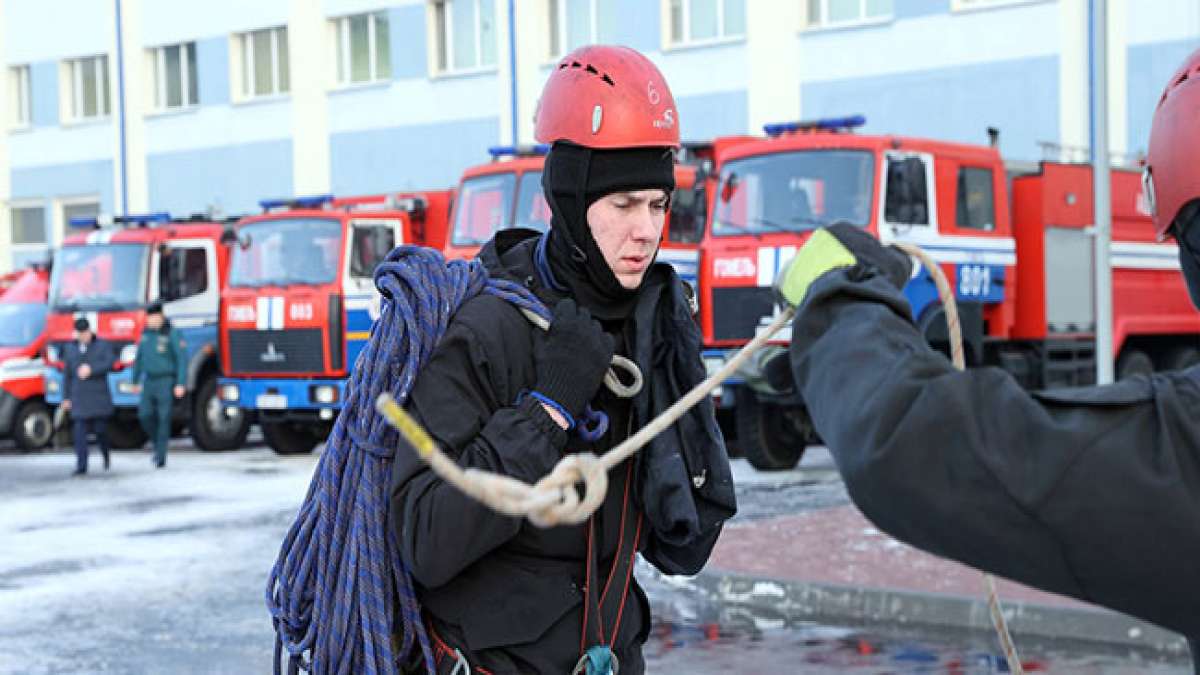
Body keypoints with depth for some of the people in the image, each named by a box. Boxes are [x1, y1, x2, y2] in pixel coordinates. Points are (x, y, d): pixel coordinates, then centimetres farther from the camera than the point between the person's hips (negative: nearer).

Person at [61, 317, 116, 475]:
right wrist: (66, 398, 9)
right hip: (79, 397, 2)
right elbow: (67, 375, 13)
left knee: (100, 429, -1)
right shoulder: (70, 349, 11)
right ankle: (81, 465, -12)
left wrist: (91, 369, -27)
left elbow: (109, 364, -14)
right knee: (80, 430, -9)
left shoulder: (103, 346, 2)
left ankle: (105, 454, 28)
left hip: (99, 395, -2)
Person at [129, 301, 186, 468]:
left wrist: (181, 384, -18)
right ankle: (158, 443, 18)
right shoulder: (146, 333, 8)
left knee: (164, 418, -5)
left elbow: (182, 359, -12)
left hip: (166, 382, -5)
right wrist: (135, 380, 18)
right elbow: (139, 358, 18)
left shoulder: (172, 334, -10)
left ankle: (161, 456, 0)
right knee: (145, 415, -5)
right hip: (149, 381, 5)